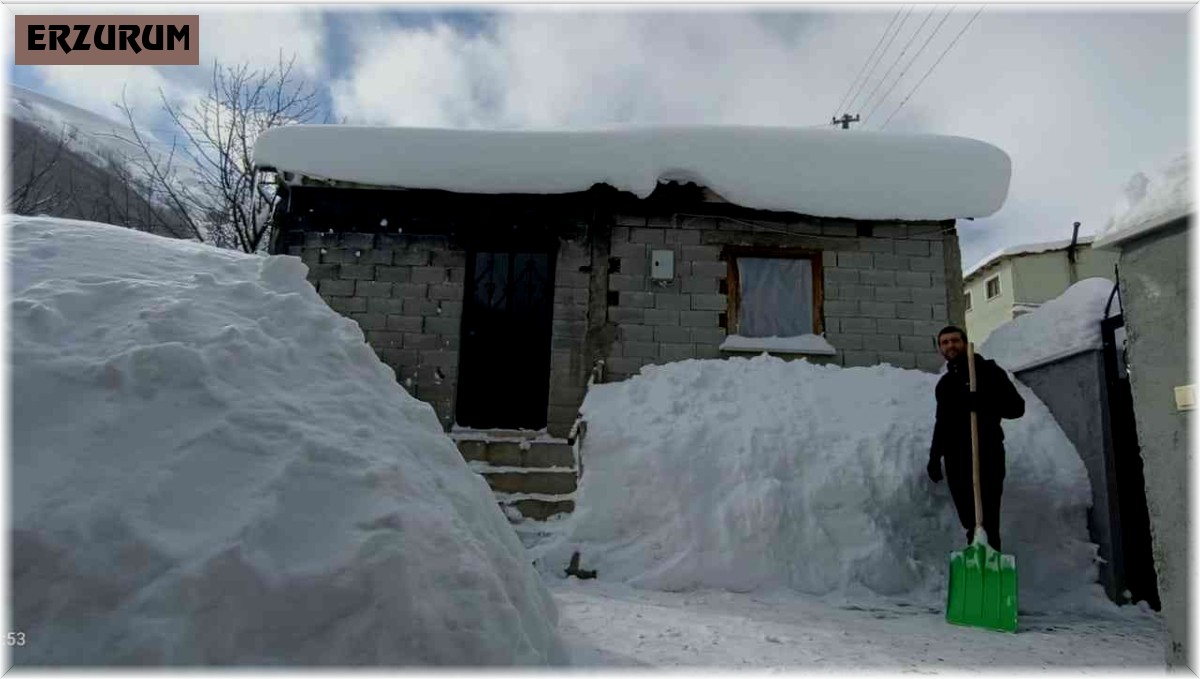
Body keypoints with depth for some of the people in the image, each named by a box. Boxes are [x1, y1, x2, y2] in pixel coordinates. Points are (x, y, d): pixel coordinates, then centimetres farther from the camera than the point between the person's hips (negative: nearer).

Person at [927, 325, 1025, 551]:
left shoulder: (988, 371, 2)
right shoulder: (944, 383, 20)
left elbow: (1016, 407, -7)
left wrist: (984, 402, -24)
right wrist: (934, 456, 22)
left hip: (987, 456, -6)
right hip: (956, 460, 6)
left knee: (986, 521, -13)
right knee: (971, 522, 3)